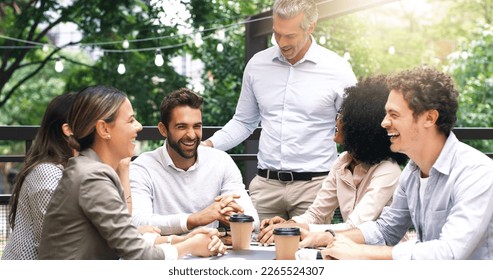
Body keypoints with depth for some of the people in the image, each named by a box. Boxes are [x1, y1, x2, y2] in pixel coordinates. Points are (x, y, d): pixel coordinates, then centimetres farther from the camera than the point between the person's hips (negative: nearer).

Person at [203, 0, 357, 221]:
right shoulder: (257, 65, 6)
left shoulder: (337, 70, -3)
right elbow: (244, 123, 16)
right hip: (265, 184, 3)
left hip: (313, 185, -3)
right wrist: (209, 144, 0)